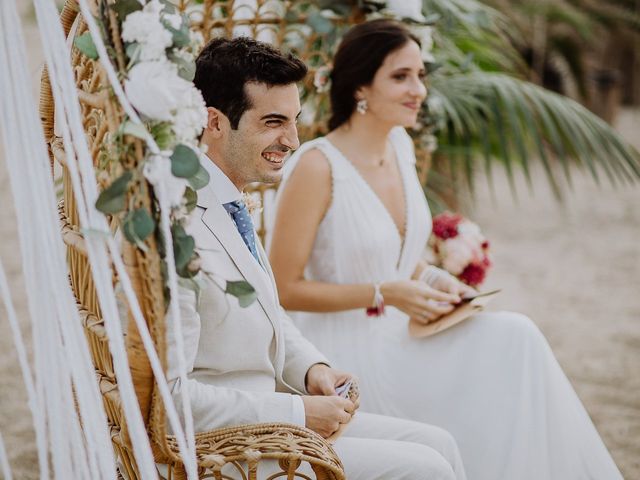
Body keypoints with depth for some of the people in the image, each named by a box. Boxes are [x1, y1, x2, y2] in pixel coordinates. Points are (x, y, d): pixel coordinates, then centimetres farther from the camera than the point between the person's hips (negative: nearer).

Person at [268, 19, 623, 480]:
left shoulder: (399, 146, 5)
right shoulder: (317, 166, -18)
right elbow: (282, 289, -15)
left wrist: (432, 277, -1)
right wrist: (384, 294, -19)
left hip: (398, 335, 7)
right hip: (344, 350, -7)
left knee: (514, 336, -15)